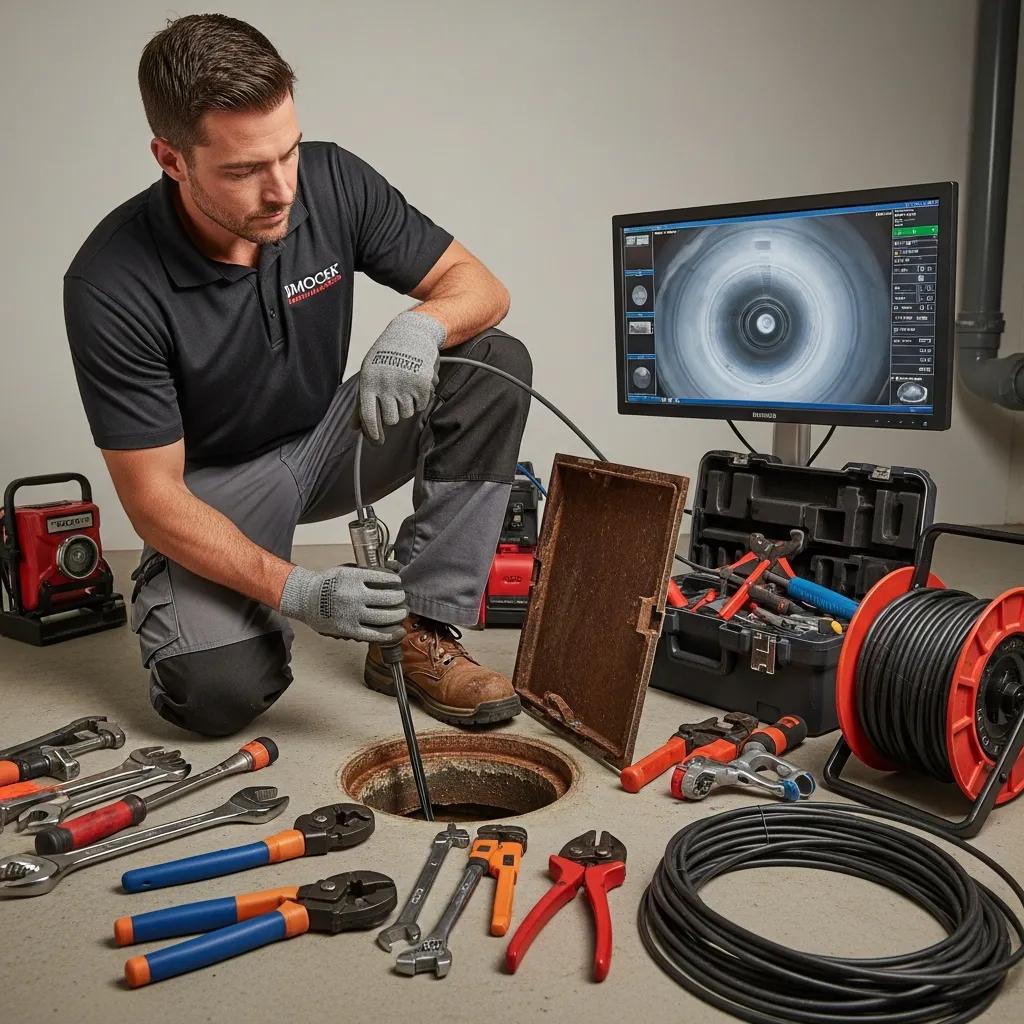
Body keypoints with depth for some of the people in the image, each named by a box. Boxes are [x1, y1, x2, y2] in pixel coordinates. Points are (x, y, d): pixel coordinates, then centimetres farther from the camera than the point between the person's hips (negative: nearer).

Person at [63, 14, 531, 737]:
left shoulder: (333, 181, -15)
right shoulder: (110, 285, -26)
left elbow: (481, 288, -10)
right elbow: (152, 496, -22)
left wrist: (421, 325, -35)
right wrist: (296, 592, -34)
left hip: (327, 439, 4)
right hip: (213, 487, -4)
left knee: (495, 363, -19)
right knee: (221, 691, -28)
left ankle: (421, 630, -14)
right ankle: (168, 590, 11)